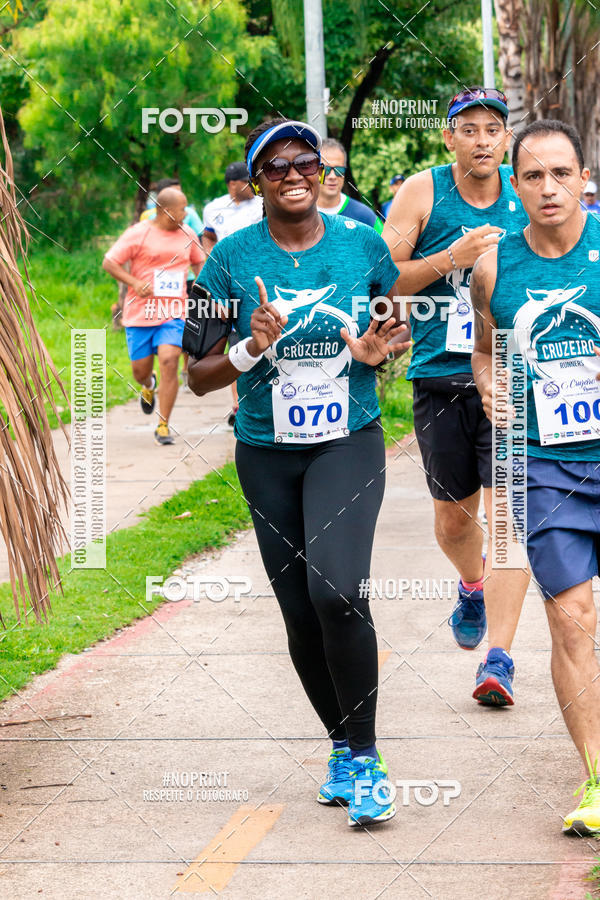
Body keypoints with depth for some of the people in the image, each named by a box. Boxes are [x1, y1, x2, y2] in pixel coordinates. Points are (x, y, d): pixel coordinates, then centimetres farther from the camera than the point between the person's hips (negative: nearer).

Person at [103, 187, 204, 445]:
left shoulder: (187, 235, 9)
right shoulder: (138, 234, -6)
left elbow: (199, 262, 27)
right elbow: (109, 263, -5)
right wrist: (135, 282, -17)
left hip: (173, 315, 2)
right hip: (140, 314, -2)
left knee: (169, 361, -17)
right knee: (140, 370, 4)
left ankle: (163, 426, -9)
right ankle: (148, 386, 45)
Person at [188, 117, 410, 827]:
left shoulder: (362, 246, -1)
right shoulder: (233, 258, -3)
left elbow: (401, 329, 15)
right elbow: (198, 376, 0)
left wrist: (374, 352, -8)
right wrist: (249, 349, -20)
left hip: (349, 442, -2)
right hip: (267, 454, 2)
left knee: (337, 590, -22)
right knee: (300, 614, 5)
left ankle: (364, 757, -8)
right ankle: (344, 750, 27)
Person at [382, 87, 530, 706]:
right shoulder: (423, 193, -1)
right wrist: (451, 258, -17)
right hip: (440, 377, 1)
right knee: (454, 515, 13)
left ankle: (499, 659, -12)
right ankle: (472, 587, 47)